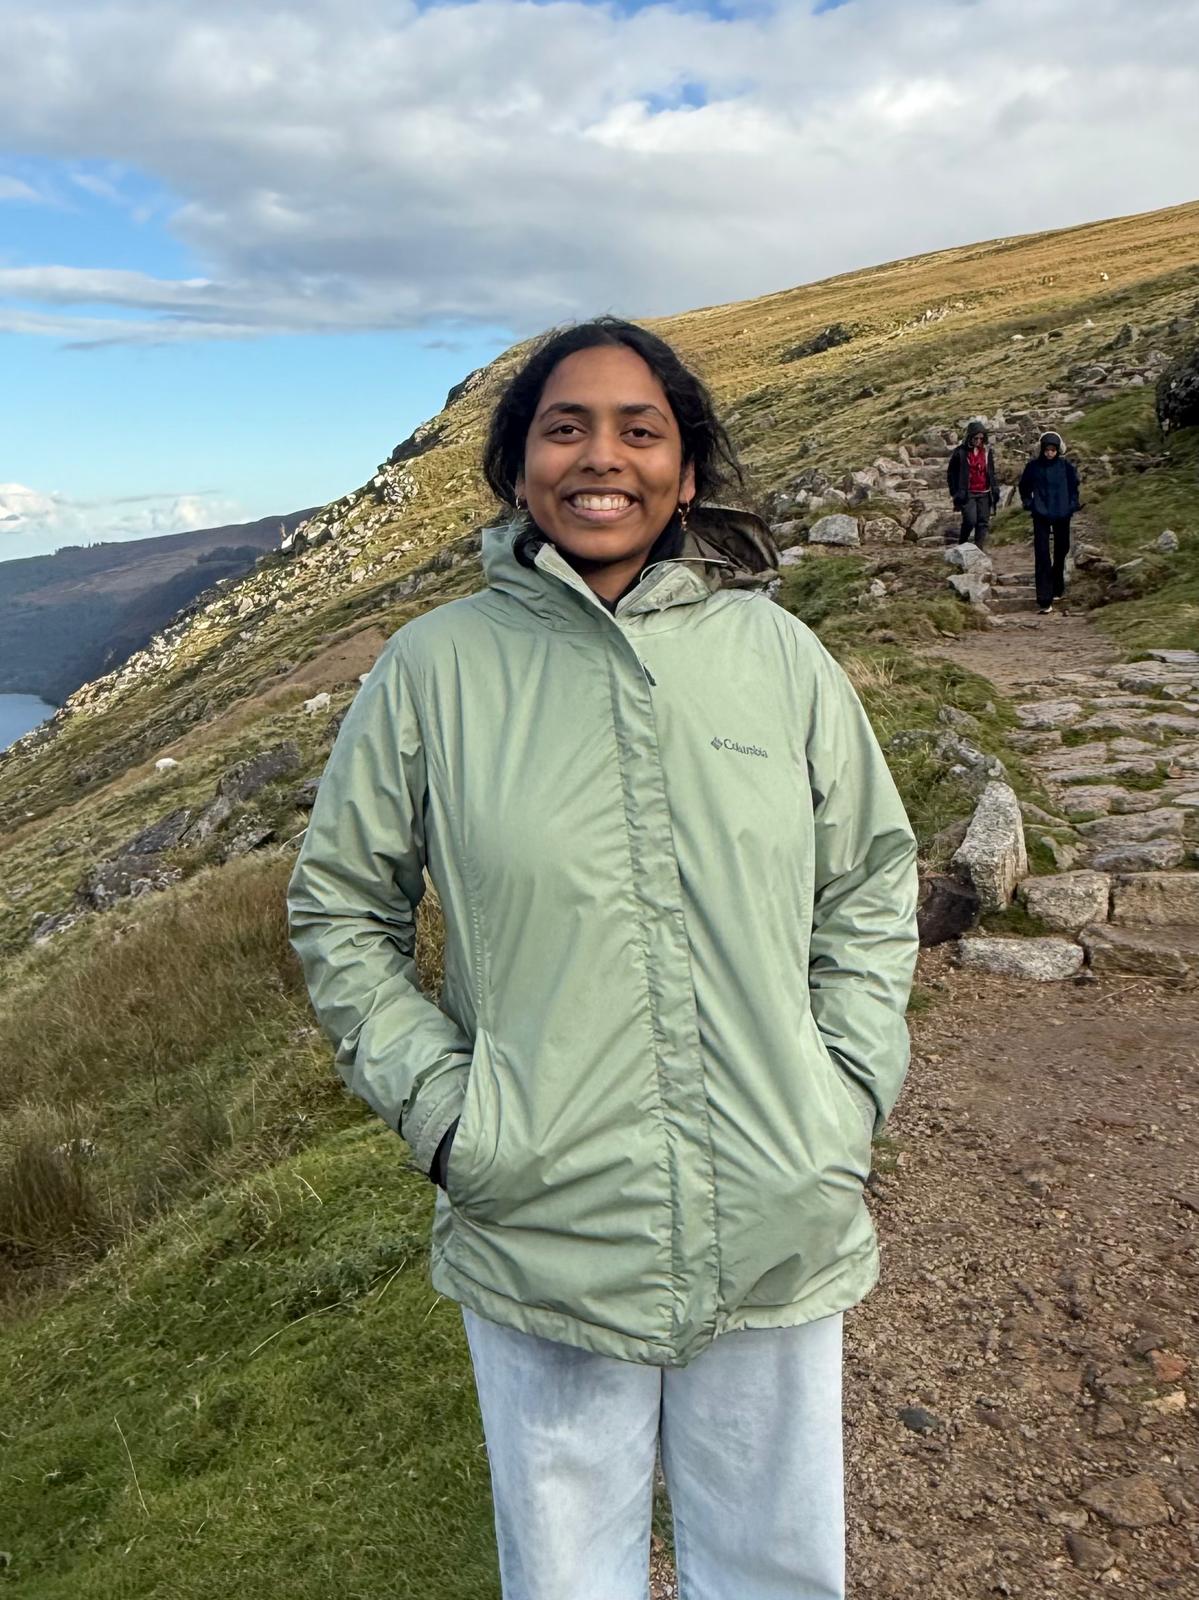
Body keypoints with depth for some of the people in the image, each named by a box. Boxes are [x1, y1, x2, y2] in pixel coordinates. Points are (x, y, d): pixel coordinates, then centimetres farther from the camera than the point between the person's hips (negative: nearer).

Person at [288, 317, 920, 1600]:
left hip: (782, 1239, 3)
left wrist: (851, 1092, 1)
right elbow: (339, 910, 3)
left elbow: (872, 887, 10)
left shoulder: (780, 656, 0)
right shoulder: (436, 668, -5)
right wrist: (442, 1114, -5)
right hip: (540, 1241, -2)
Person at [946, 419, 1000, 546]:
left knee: (983, 522, 2)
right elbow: (951, 473, 0)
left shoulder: (987, 451, 7)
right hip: (967, 493, -5)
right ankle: (961, 546, 5)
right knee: (970, 520, -16)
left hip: (984, 494, 5)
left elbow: (991, 472, 15)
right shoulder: (960, 452, -5)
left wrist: (995, 490, 6)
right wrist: (955, 492, -6)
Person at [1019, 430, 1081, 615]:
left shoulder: (1066, 466, -2)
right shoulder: (1033, 466, -3)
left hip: (1062, 515, 2)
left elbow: (1073, 486, 12)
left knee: (1061, 551, 15)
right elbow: (1024, 486, 13)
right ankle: (1044, 600, -12)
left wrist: (1072, 504, 2)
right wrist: (1028, 503, 4)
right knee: (1042, 555, -10)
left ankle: (1057, 589, 38)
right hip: (1041, 516, -2)